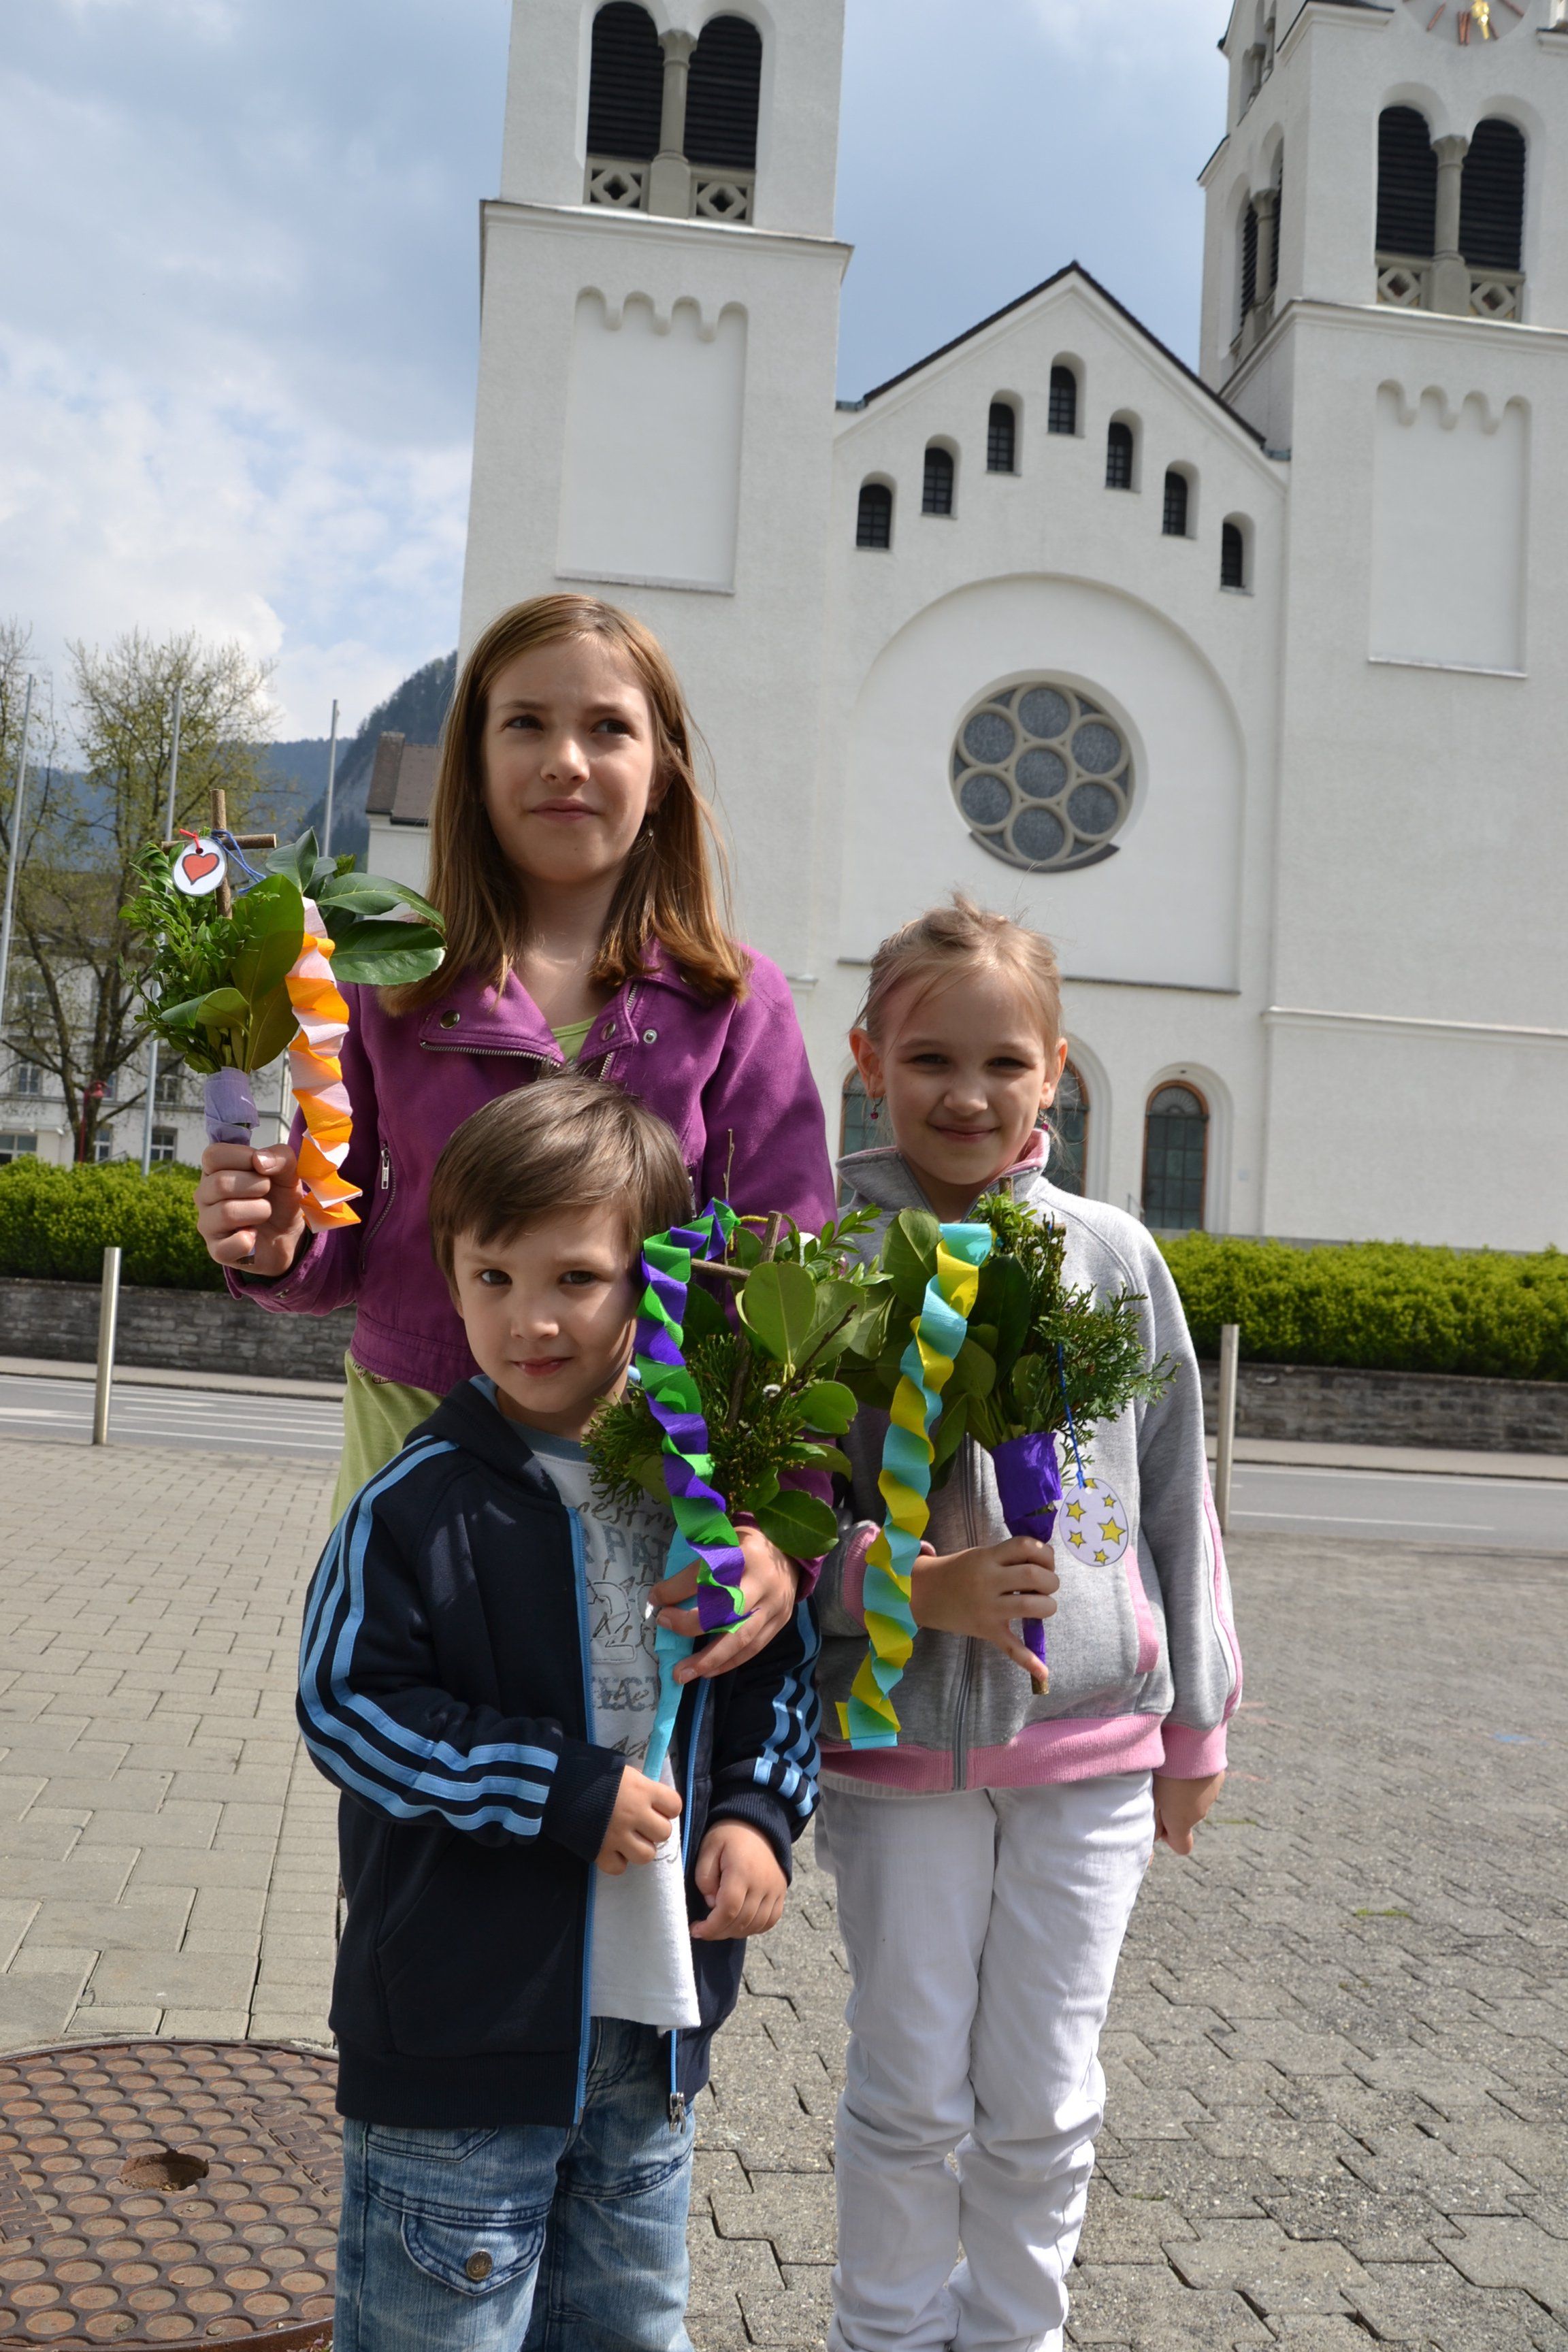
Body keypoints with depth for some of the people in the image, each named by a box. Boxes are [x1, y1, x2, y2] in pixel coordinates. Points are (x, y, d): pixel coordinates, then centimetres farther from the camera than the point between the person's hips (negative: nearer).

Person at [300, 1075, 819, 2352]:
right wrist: (564, 1793, -19)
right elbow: (349, 1706, -15)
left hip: (656, 2019, 5)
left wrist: (758, 1814, -4)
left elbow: (783, 1669, 11)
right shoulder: (419, 1504, -15)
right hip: (460, 2021, -4)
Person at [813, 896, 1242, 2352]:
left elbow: (1173, 1491, 7)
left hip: (1089, 1738, 2)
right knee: (912, 2091, 11)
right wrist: (915, 1588, -23)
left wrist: (1194, 1719, 11)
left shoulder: (1113, 1257, 0)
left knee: (1043, 2099, 13)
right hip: (896, 1737, -2)